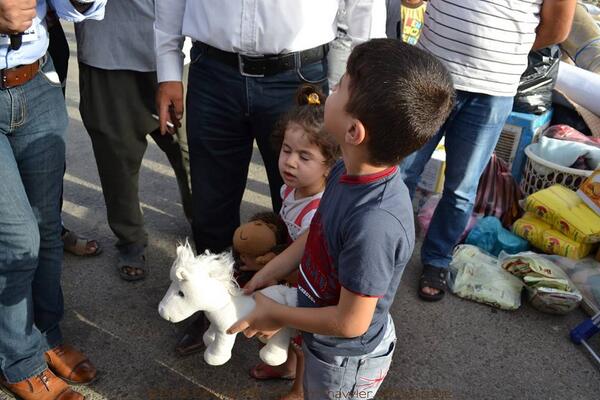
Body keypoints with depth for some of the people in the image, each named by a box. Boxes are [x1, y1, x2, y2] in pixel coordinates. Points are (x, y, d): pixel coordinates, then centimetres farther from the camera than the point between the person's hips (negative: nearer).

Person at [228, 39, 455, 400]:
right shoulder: (349, 172, -16)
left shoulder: (375, 222, -40)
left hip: (347, 359, -6)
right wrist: (268, 273, 4)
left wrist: (277, 315, -16)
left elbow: (350, 323, -29)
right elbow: (317, 235, 3)